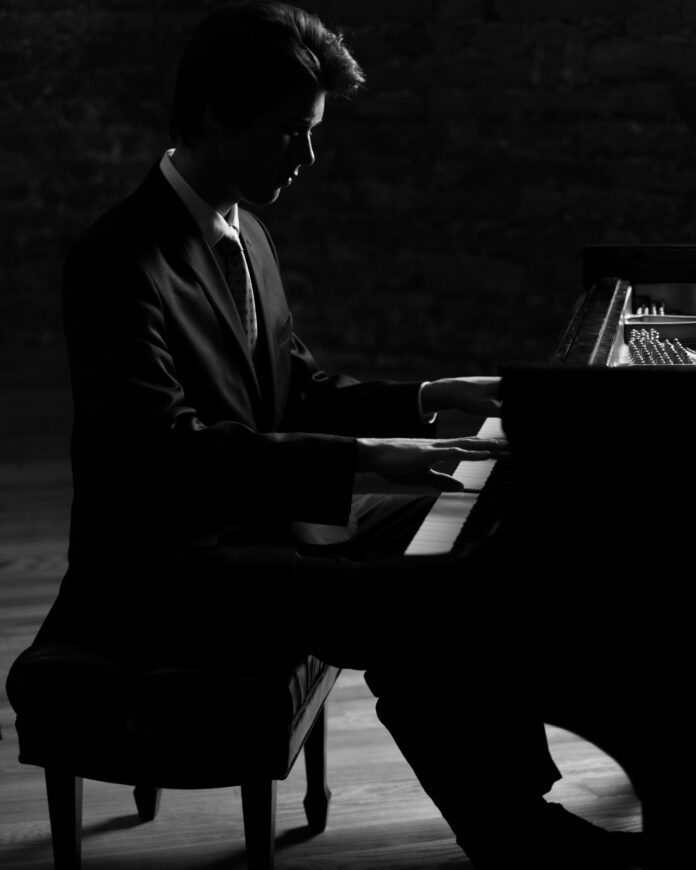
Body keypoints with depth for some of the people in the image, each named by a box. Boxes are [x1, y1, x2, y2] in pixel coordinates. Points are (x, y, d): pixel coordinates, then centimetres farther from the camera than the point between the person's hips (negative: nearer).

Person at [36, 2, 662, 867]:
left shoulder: (243, 234, 11)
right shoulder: (119, 259, -18)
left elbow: (300, 394, 19)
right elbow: (166, 452, -28)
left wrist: (434, 398, 5)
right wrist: (363, 458, -32)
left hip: (251, 518, 9)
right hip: (158, 567, -9)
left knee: (475, 551, 2)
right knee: (408, 606, -25)